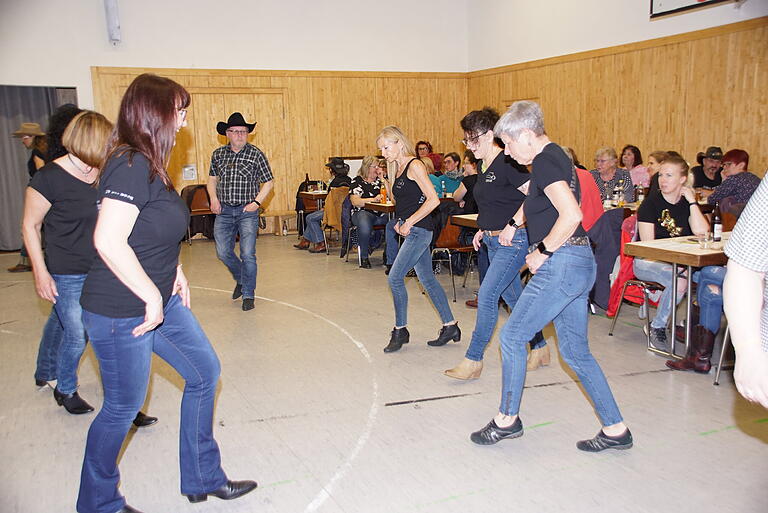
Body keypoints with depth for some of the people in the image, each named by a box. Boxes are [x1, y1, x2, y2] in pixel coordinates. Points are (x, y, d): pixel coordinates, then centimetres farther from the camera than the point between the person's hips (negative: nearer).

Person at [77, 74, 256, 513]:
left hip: (160, 300, 10)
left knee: (205, 371, 14)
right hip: (121, 311, -10)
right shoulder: (131, 166, -21)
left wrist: (175, 273, 9)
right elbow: (108, 241, -30)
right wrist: (152, 296, -23)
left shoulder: (149, 164, 9)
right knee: (123, 407, 6)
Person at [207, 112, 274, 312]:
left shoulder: (256, 154, -3)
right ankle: (241, 279, 33)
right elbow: (212, 178, 19)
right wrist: (213, 198, 1)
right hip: (224, 211, 4)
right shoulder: (218, 154, 7)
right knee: (223, 252, 5)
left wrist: (257, 202, -10)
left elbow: (268, 182, 2)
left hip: (247, 211, -3)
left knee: (248, 254, -8)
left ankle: (248, 294, 7)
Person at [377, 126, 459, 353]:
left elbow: (433, 199, -18)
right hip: (409, 230, 9)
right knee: (428, 279, 12)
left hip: (419, 230, -9)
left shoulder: (414, 166, -11)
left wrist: (409, 222, -17)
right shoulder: (396, 169, 15)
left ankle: (400, 330, 3)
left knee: (395, 277, -10)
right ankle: (450, 326, 20)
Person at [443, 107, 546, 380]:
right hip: (493, 242, 10)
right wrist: (484, 229, 13)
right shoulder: (486, 168, 13)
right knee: (513, 298, 16)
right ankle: (540, 348, 32)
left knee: (486, 295, -13)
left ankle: (473, 360, -4)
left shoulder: (508, 163, -15)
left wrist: (513, 225, -27)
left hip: (513, 241, -10)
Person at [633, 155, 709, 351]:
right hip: (648, 261, -4)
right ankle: (657, 328, -14)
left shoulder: (687, 203, 9)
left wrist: (692, 202, -9)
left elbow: (701, 232, -10)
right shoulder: (651, 203, -4)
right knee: (679, 280, -35)